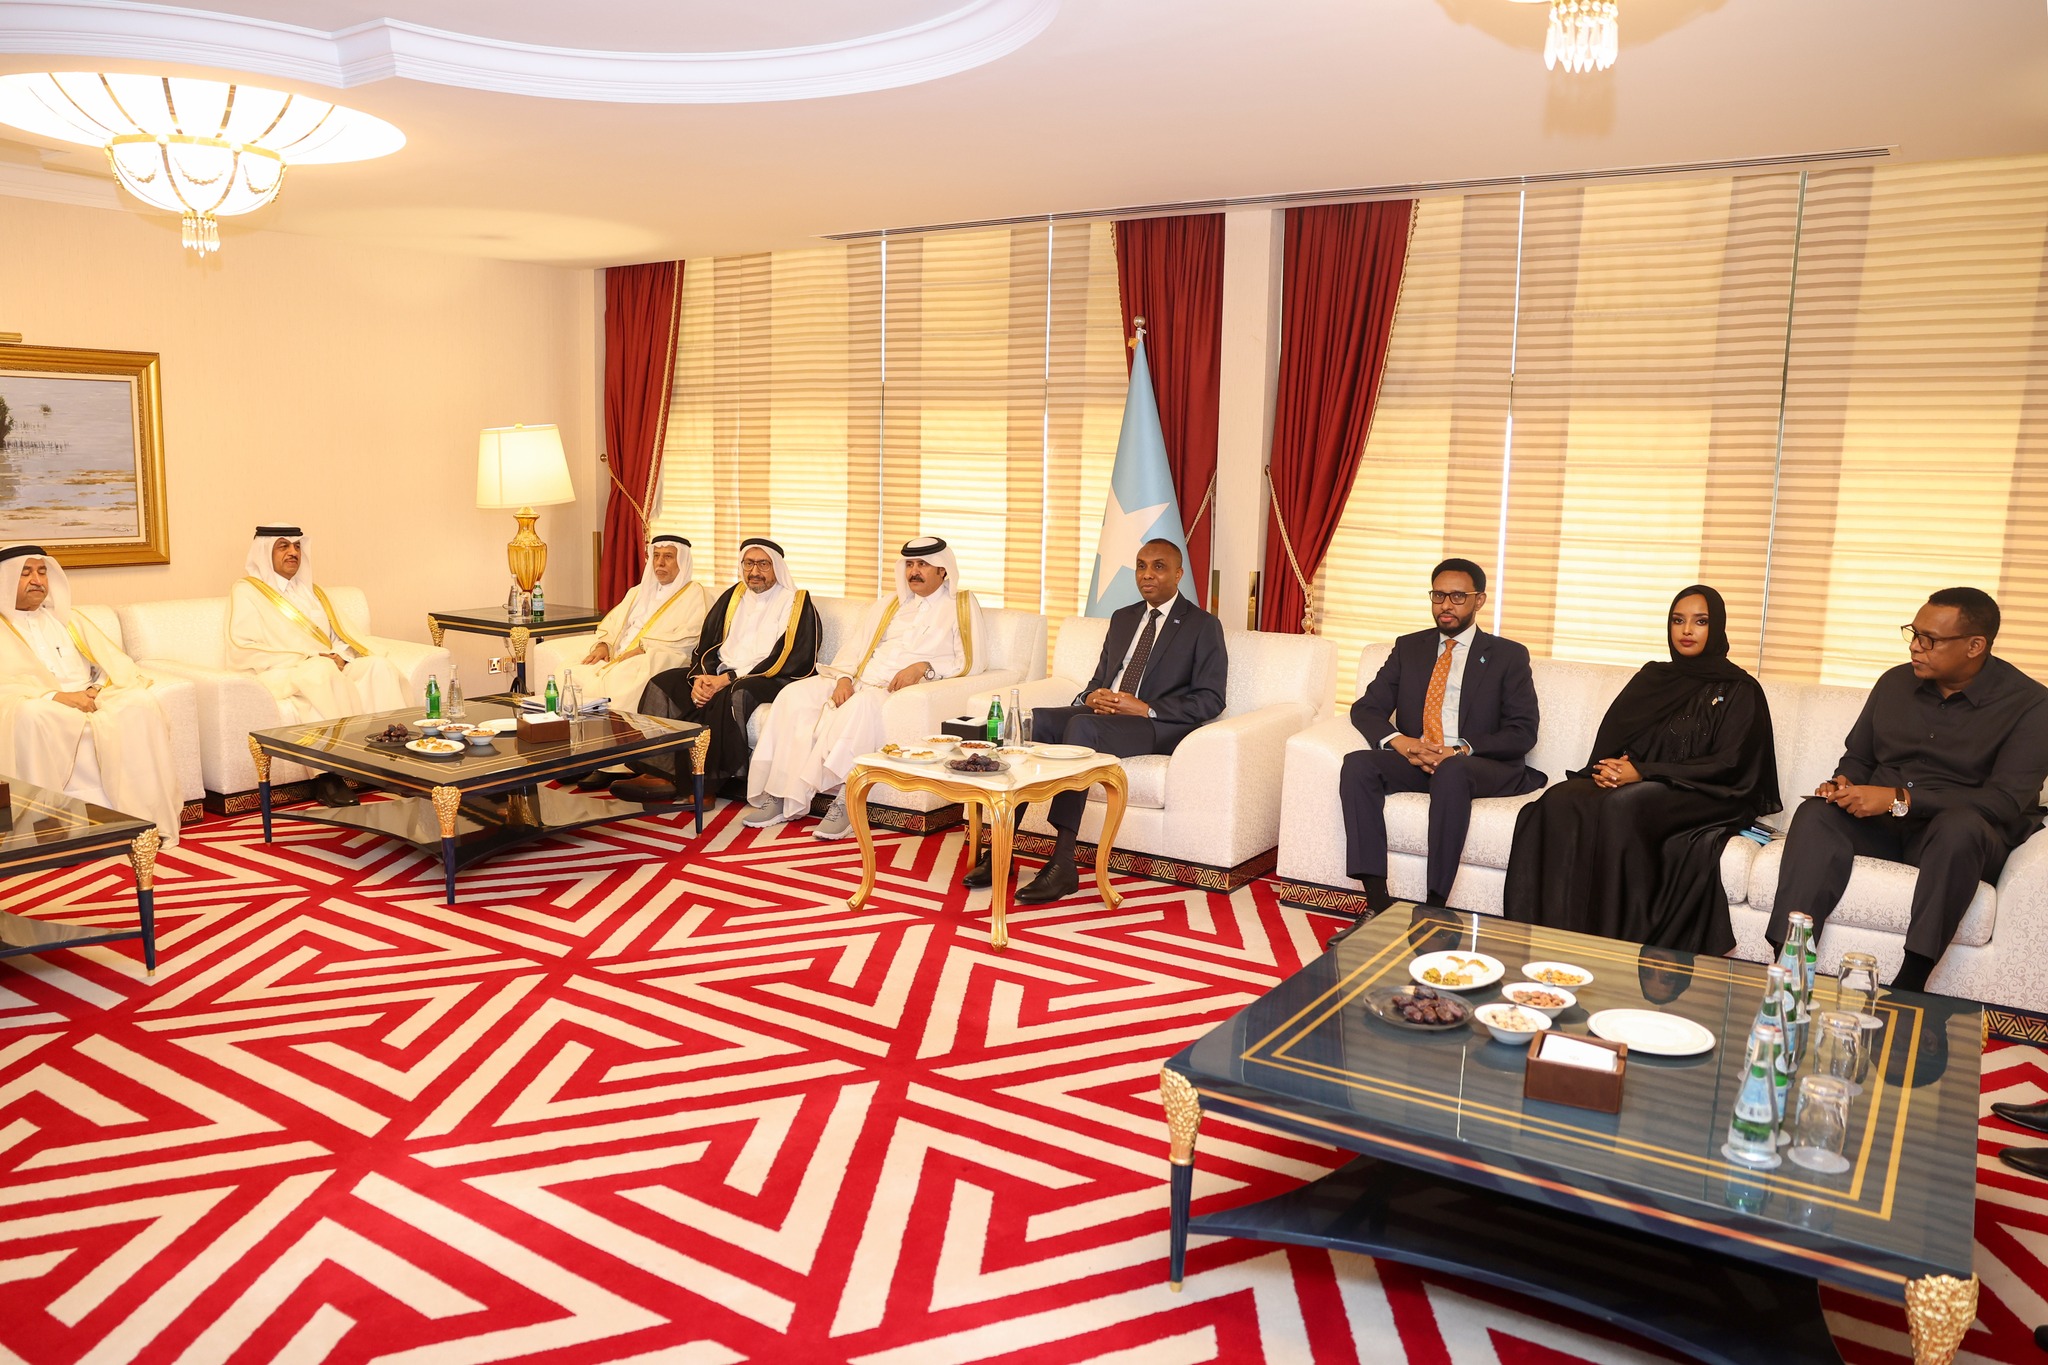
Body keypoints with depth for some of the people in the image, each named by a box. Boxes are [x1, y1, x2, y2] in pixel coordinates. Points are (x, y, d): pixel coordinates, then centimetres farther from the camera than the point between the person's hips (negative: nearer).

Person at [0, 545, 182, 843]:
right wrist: (59, 697, -20)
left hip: (91, 699, 4)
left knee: (141, 703, -28)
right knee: (32, 717, -39)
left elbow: (110, 661, 17)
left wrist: (97, 689, -7)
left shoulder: (66, 618, 26)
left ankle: (146, 815, -31)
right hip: (43, 707, -3)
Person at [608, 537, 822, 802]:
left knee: (731, 695, -37)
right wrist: (699, 678, -8)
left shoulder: (796, 602, -3)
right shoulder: (733, 597, 17)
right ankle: (660, 773, -22)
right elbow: (705, 646, 15)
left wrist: (729, 678, -18)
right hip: (722, 674, 7)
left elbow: (789, 660, -14)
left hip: (769, 679, -7)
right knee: (662, 684, -10)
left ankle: (707, 782, -29)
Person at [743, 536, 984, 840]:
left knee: (862, 704, -39)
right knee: (795, 694, -18)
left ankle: (845, 801, -38)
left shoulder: (961, 605, 10)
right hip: (860, 681, 6)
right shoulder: (888, 605, 26)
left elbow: (971, 660, -2)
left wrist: (923, 667, -15)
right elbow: (854, 648, 17)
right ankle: (782, 795, -22)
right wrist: (844, 678, -4)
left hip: (907, 690, -6)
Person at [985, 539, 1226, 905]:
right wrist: (1091, 697, -2)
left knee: (1080, 726, -36)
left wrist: (1145, 708, -16)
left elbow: (1210, 700, -5)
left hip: (1157, 726, -6)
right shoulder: (1122, 618, 23)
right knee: (1032, 720, -23)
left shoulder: (1203, 626, 3)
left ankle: (1063, 864, -37)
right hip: (1103, 714, 6)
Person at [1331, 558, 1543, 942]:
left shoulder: (1508, 656, 8)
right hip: (1414, 759, 3)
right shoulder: (1409, 648, 17)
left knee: (1451, 773, -39)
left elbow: (1522, 732, -1)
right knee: (1357, 764, -28)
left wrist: (1461, 751, -18)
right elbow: (1366, 708, 9)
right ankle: (1377, 902, -33)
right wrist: (1399, 741, -14)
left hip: (1483, 767, -3)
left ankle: (1435, 907, -36)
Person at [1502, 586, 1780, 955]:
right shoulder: (1652, 677, 21)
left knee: (1622, 805, -38)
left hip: (1699, 798, -4)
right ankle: (1556, 935, -35)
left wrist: (1643, 772, -15)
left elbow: (1728, 765, -5)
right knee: (1559, 800, -28)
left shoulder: (1740, 691, 6)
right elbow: (1609, 738, 14)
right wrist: (1608, 769, -11)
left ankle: (1614, 940, -35)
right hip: (1633, 783, 5)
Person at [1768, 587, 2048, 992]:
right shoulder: (1895, 683, 9)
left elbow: (2006, 801, -17)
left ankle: (1908, 985, -41)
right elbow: (1858, 757, 20)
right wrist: (1844, 783, -5)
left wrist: (1900, 799, -24)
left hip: (1964, 837, -4)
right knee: (1815, 813, -26)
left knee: (1960, 825, -39)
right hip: (1881, 826, 4)